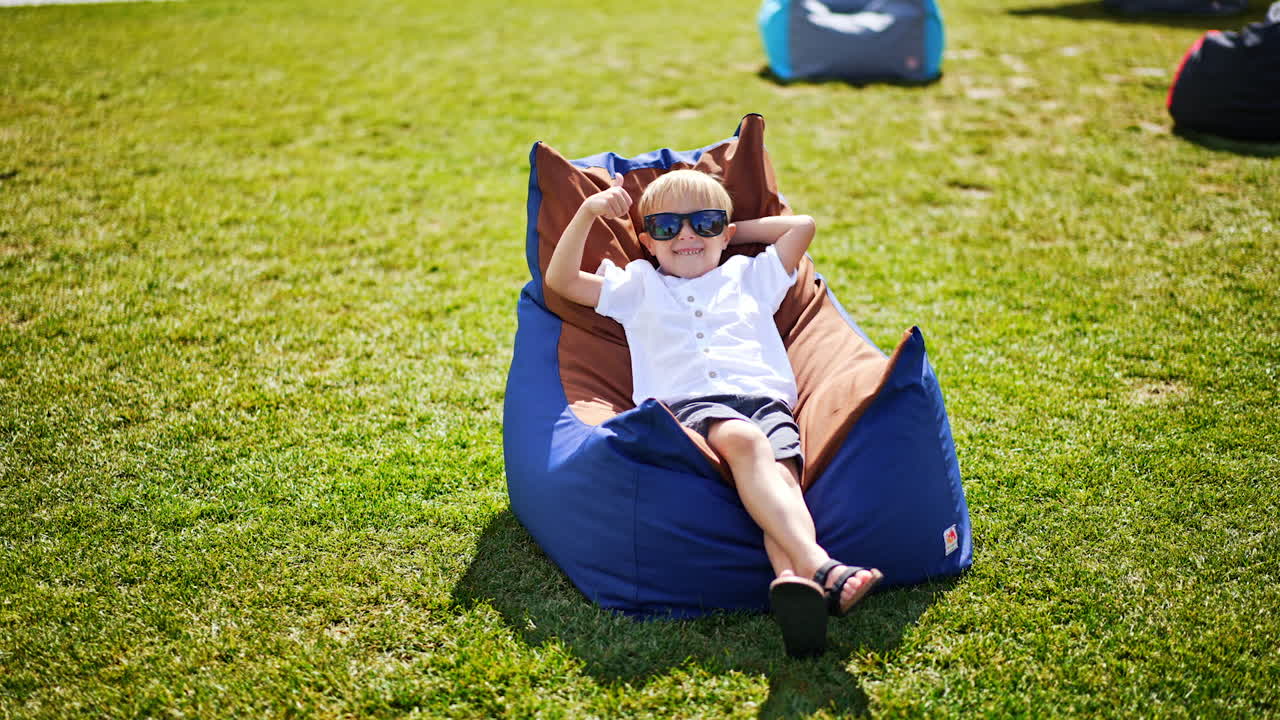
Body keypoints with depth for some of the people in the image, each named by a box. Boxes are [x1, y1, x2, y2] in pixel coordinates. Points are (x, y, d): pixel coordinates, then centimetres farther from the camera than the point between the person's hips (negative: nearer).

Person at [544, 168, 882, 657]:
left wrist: (738, 230, 41)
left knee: (781, 471, -33)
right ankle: (818, 564, -57)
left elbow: (802, 226, 39)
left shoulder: (748, 277, 36)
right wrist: (587, 212, 14)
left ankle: (794, 581, -62)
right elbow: (561, 279, 24)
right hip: (686, 403, -2)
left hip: (764, 397, 3)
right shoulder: (639, 287, 32)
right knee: (742, 439, -39)